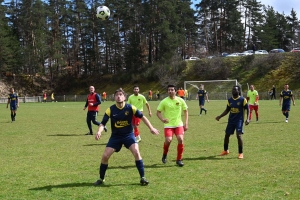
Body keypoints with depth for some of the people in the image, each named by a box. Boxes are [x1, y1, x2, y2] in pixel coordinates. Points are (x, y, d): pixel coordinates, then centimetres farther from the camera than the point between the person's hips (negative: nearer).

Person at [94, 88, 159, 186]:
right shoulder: (110, 110, -11)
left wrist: (151, 128, -5)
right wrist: (99, 132, -32)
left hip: (129, 135, -1)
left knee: (136, 152, -21)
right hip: (115, 136, 1)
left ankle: (142, 178, -8)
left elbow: (142, 117, -2)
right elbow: (103, 123, -12)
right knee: (105, 156, -5)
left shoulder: (130, 108, -12)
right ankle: (101, 179, 16)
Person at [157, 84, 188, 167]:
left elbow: (185, 111, 11)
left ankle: (179, 159, 2)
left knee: (180, 139, -15)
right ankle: (165, 154, 14)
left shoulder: (180, 100, 1)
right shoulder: (164, 101, -4)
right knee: (168, 140, -19)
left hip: (179, 124, 2)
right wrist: (162, 119, -18)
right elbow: (158, 112, 1)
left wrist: (186, 123, 3)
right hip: (168, 125, -2)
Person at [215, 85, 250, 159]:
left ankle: (241, 153, -2)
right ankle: (225, 150, 32)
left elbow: (247, 109, -4)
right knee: (227, 135, 11)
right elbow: (227, 110, 14)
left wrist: (247, 119, -16)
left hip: (239, 120, -5)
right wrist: (220, 116, 5)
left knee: (239, 136, -15)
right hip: (231, 120, 5)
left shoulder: (242, 99, -9)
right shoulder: (229, 100, 6)